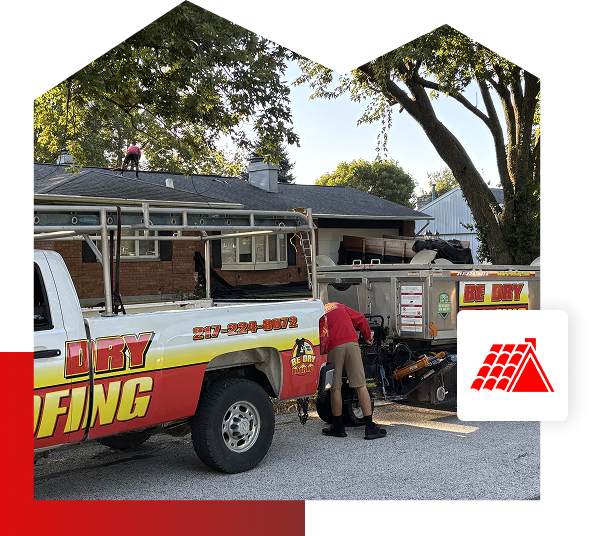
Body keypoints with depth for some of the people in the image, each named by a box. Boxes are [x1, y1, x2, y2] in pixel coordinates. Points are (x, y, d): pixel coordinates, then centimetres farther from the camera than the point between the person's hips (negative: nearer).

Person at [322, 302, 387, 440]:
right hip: (351, 343, 2)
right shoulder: (339, 306, 28)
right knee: (361, 386, 0)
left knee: (335, 388, 9)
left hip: (333, 347, -2)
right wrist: (367, 336, 40)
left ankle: (338, 427, 19)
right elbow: (361, 319, 27)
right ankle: (370, 428, -1)